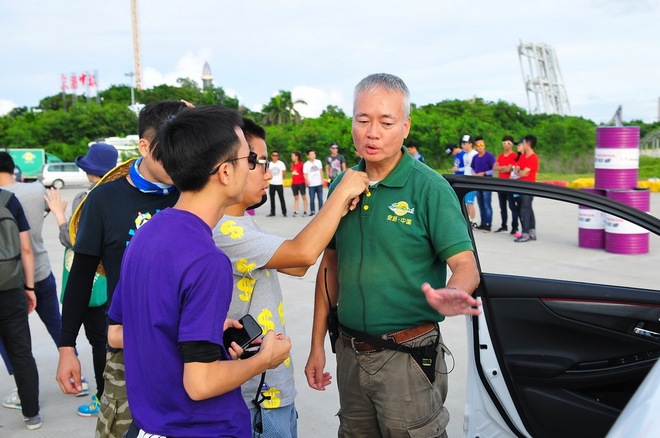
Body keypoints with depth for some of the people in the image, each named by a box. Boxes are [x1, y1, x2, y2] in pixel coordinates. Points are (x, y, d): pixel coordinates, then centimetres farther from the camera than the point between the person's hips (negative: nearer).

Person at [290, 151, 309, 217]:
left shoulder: (301, 164, -8)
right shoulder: (292, 164, 9)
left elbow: (304, 173, -4)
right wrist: (292, 182, 16)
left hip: (301, 183, -6)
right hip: (294, 183, 6)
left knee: (304, 197, 3)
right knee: (296, 198, 8)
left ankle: (305, 211, 7)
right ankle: (295, 211, 8)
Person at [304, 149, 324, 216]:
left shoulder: (318, 162, 6)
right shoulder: (306, 164, -3)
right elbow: (305, 174, -6)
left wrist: (322, 179, 10)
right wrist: (307, 180, -23)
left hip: (319, 183, 3)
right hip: (311, 185, -2)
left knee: (320, 198, 4)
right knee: (312, 199, -1)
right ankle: (312, 211, 10)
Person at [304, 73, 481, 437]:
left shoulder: (429, 187, -12)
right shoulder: (341, 185, 4)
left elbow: (465, 264, -16)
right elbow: (330, 266, 10)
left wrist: (453, 294, -39)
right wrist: (317, 345, 9)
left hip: (408, 356, -5)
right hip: (350, 353, 5)